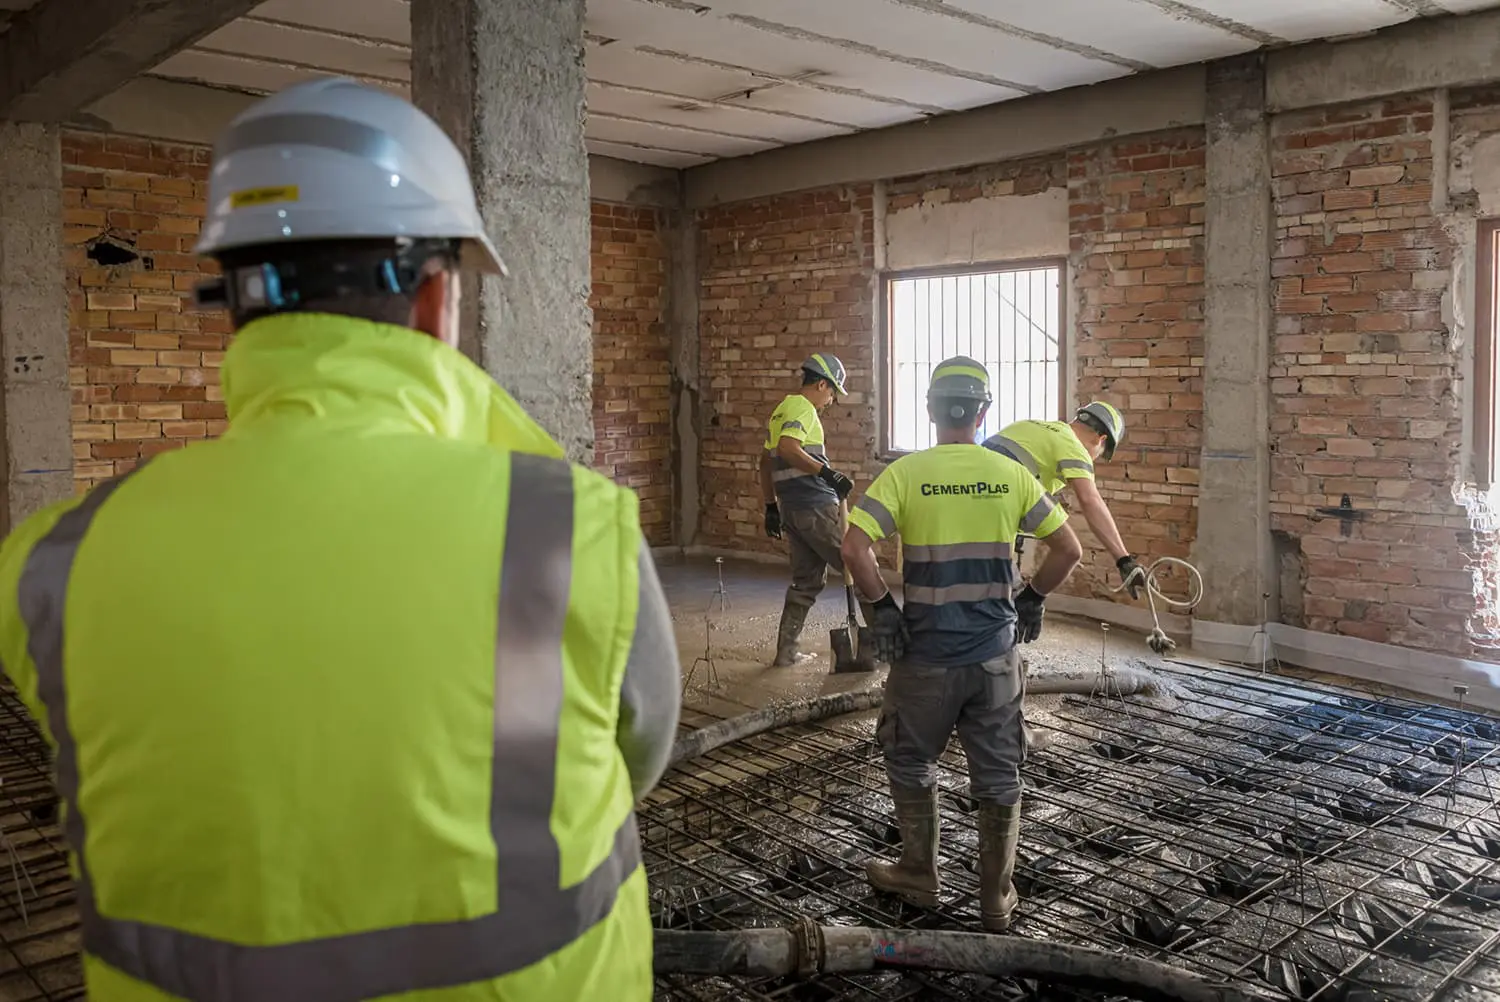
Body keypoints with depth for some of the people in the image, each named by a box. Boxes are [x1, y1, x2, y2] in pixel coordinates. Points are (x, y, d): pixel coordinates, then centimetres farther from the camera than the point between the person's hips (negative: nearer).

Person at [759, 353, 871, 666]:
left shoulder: (780, 411, 20)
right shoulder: (803, 408, -9)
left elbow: (766, 462, 24)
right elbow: (787, 448, -28)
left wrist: (771, 506, 26)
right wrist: (827, 472, -31)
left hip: (791, 508, 9)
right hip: (816, 507, -9)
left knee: (806, 580, 14)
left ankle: (786, 652, 14)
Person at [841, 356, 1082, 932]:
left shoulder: (906, 474, -8)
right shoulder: (1011, 476, -1)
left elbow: (854, 548, -18)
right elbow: (1068, 550, 0)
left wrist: (882, 605, -7)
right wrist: (1033, 599, 12)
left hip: (926, 653, -2)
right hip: (996, 653, 2)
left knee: (912, 766, 19)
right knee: (998, 777, 13)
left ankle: (919, 877, 32)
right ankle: (997, 900, 24)